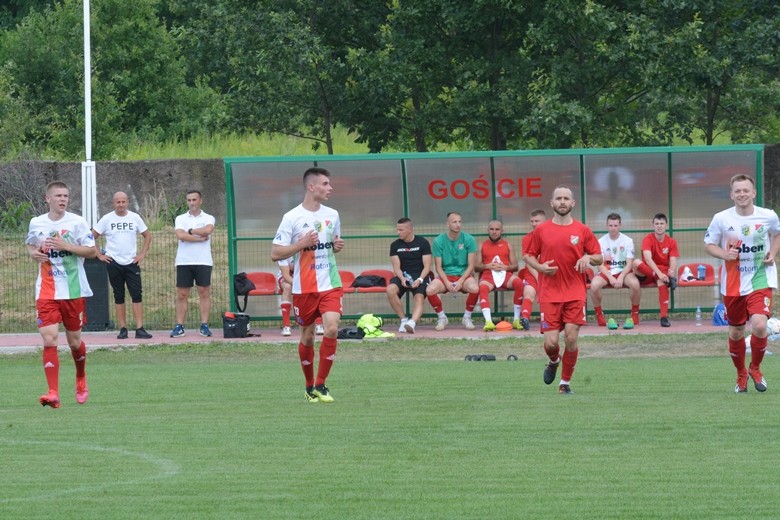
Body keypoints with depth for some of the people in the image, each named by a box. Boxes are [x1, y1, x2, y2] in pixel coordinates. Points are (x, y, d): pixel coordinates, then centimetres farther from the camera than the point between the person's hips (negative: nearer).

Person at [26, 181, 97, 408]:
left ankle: (81, 379, 40)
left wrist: (65, 246, -18)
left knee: (74, 341, 10)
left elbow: (92, 251, -6)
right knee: (49, 340, -14)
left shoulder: (77, 222, -4)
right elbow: (30, 245, 23)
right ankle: (53, 393, -16)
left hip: (74, 290, -1)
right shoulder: (36, 223, 4)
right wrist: (34, 253, -1)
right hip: (47, 292, 1)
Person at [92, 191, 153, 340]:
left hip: (132, 262, 1)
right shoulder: (107, 219, 0)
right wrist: (99, 255, -2)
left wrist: (142, 254, 4)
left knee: (137, 294, -7)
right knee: (119, 296, 4)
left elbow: (147, 235, 14)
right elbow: (92, 237, 5)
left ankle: (139, 329, -9)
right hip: (114, 263, -1)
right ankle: (123, 329, 8)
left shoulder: (135, 218, 4)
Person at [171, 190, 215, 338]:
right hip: (184, 262, 1)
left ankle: (204, 326, 2)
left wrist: (190, 231, -5)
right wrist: (199, 238, -7)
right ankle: (179, 327, 1)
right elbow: (180, 235, -8)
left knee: (204, 293, -2)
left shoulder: (208, 218, 7)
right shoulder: (180, 219, 10)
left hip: (203, 261, -1)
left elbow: (208, 230, -15)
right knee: (182, 294, 0)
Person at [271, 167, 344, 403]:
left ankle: (320, 385, -4)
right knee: (307, 337, 6)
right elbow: (275, 253, -9)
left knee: (331, 330, -15)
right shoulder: (292, 218, -8)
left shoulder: (332, 215, 8)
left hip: (330, 284, 3)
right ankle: (309, 387, 24)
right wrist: (301, 244, -20)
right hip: (303, 287, -3)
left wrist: (337, 246, 1)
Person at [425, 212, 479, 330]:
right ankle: (442, 317, -2)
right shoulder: (439, 241, -1)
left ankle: (467, 317, -6)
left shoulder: (469, 239, -2)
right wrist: (447, 283, -17)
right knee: (430, 290, -31)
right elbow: (438, 267, 0)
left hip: (463, 276, 0)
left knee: (474, 288, -35)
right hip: (445, 276, 0)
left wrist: (460, 281, -16)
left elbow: (471, 265, -2)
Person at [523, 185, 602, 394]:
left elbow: (599, 258, 9)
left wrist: (588, 258, -14)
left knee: (571, 339, -8)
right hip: (549, 294, 0)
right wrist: (540, 267, -9)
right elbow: (528, 256, 11)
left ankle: (565, 383, 9)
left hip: (575, 293, 0)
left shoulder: (583, 231, 4)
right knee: (551, 342, -7)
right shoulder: (541, 230, 4)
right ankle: (553, 361, 30)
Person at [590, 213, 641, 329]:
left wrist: (621, 277, -22)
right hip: (606, 273, 0)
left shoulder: (628, 241, -1)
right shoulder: (601, 242, -1)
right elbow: (600, 265, -5)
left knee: (635, 283, -34)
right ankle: (600, 317, -13)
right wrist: (610, 278, -21)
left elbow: (629, 264, -6)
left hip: (624, 272, 0)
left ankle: (635, 315, -10)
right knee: (594, 284, -33)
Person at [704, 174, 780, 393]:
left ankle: (755, 369, 7)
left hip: (760, 280, -1)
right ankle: (741, 375, 34)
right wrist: (725, 254, -18)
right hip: (733, 283, 1)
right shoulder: (721, 219, -9)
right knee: (736, 332, 10)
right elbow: (709, 245, 2)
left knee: (759, 325, -20)